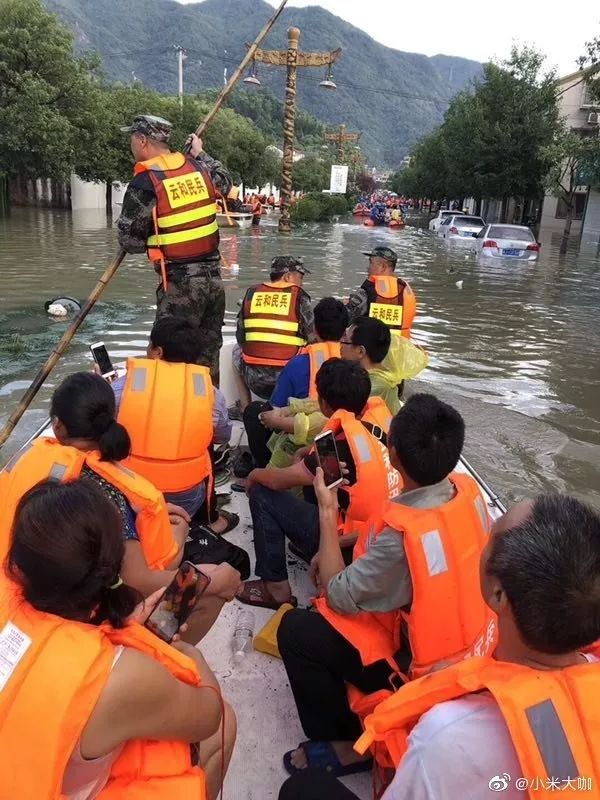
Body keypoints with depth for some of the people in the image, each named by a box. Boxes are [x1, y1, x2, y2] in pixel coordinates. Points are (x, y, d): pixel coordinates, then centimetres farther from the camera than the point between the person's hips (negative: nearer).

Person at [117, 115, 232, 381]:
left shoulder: (144, 183, -11)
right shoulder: (199, 168, 5)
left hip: (180, 283, -6)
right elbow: (225, 183, 27)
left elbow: (128, 240, -6)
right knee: (209, 354, 15)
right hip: (214, 277, 6)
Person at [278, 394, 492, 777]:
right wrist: (342, 548, 5)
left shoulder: (402, 533, -35)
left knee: (295, 630, -6)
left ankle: (348, 744, 9)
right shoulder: (468, 489, -12)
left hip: (424, 667, -8)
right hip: (471, 643, 8)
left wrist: (328, 513, -15)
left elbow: (338, 596, -21)